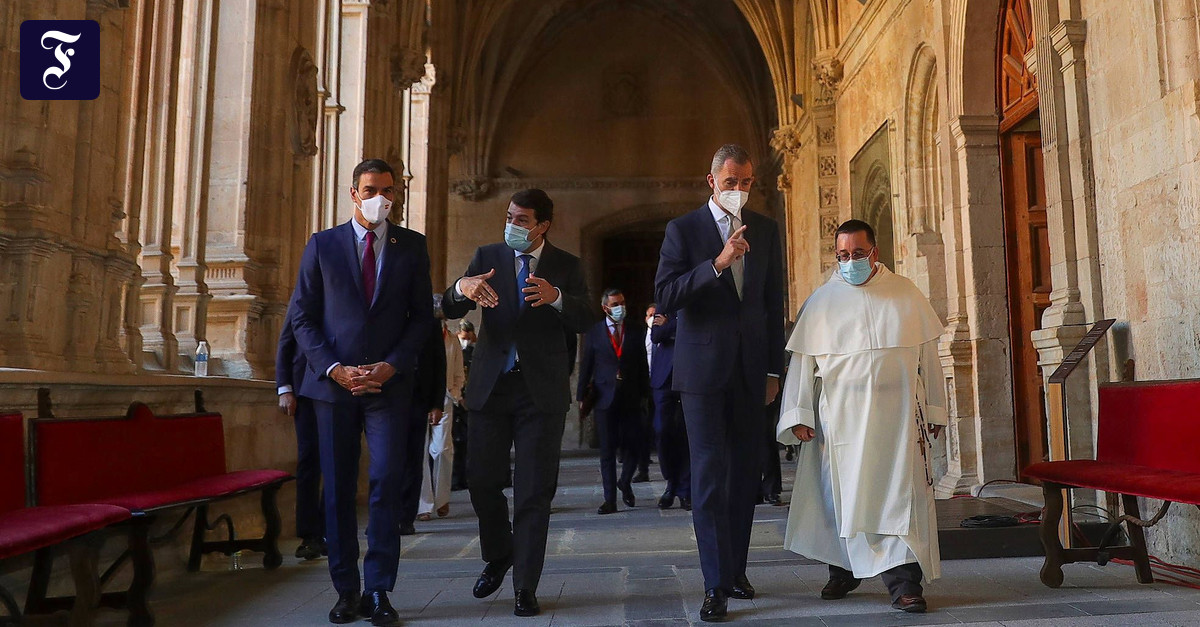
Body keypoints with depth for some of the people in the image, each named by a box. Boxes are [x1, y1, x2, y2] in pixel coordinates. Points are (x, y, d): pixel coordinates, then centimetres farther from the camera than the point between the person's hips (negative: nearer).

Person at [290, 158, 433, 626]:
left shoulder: (412, 246, 7)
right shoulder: (322, 245, 7)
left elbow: (421, 316, 5)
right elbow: (302, 318, 5)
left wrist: (391, 366, -8)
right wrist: (334, 369, -8)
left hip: (389, 383, -1)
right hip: (333, 382, 1)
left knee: (385, 483, -7)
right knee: (338, 490, 5)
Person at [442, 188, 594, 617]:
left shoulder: (566, 266, 4)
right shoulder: (487, 257, 6)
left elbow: (584, 321, -8)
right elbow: (450, 311, -3)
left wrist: (556, 297, -29)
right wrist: (462, 288, -26)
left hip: (541, 389, -2)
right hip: (490, 385, 2)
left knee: (535, 490, 0)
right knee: (482, 479, 7)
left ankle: (525, 587, 11)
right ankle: (498, 557, 34)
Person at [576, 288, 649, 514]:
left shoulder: (636, 333, 8)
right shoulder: (594, 333, 5)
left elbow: (642, 366, 9)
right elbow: (586, 366, 5)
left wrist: (644, 394, 4)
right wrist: (582, 396, 0)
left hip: (631, 398, 1)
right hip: (605, 397, -1)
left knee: (633, 444, 0)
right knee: (607, 449, 2)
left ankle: (624, 482, 29)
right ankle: (610, 499, 9)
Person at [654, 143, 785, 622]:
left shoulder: (765, 230, 10)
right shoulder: (683, 229, -1)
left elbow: (774, 302, 12)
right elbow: (665, 296, -12)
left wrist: (774, 368, 9)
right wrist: (717, 263, -23)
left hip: (751, 368, 4)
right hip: (703, 367, -4)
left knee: (745, 471, 9)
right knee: (709, 474, -4)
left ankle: (736, 570, 22)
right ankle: (716, 584, 2)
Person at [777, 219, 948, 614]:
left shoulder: (906, 295, 8)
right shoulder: (821, 303, 4)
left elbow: (928, 356, 11)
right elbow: (802, 361, 4)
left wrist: (934, 410, 10)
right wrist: (799, 415, -1)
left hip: (898, 415, 1)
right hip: (841, 416, 0)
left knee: (899, 494, -4)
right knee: (846, 496, 5)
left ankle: (904, 581, -1)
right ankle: (844, 570, 23)